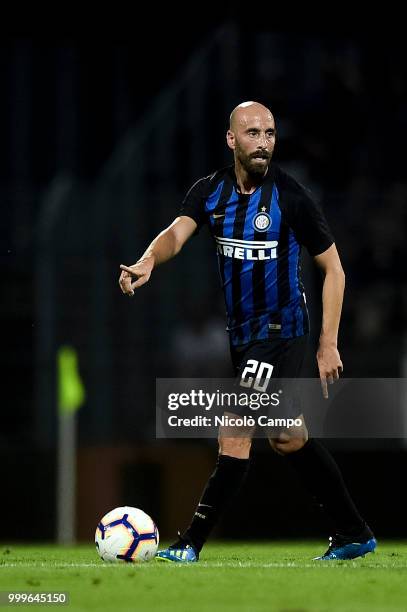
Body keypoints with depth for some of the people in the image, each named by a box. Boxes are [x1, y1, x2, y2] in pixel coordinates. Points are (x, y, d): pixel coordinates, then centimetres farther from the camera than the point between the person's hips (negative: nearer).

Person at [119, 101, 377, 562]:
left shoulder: (290, 197, -12)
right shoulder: (210, 191, 1)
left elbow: (333, 269, -6)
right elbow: (178, 233, -16)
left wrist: (328, 345, -10)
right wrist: (148, 260, -40)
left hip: (280, 330, -6)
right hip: (241, 332, 7)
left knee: (235, 435, -12)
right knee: (288, 437, 10)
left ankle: (191, 544, -7)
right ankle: (353, 534, 20)